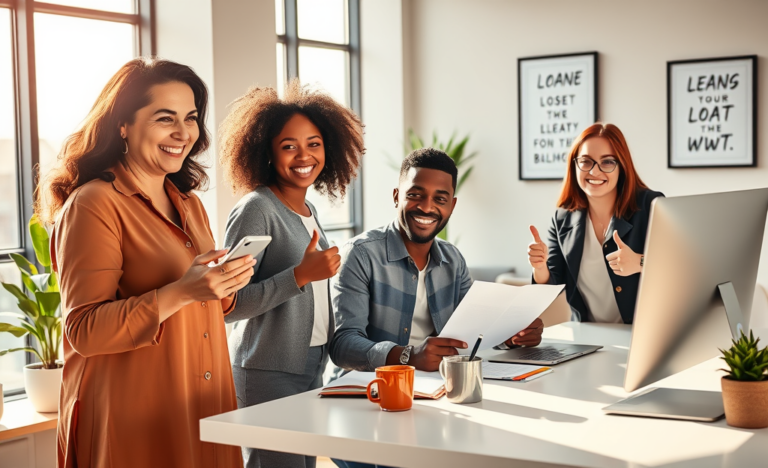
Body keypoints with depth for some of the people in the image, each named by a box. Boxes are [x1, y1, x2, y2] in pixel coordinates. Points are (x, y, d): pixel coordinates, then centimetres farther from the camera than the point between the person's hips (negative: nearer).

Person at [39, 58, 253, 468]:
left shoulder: (189, 205, 14)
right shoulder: (93, 204, -12)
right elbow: (84, 331, -17)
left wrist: (225, 286, 0)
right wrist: (182, 292, -26)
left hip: (204, 411, 8)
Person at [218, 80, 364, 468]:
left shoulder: (308, 211, 13)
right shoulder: (256, 210, -13)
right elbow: (228, 306, -19)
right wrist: (301, 275, -24)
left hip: (312, 372, 8)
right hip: (267, 377, -8)